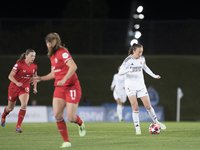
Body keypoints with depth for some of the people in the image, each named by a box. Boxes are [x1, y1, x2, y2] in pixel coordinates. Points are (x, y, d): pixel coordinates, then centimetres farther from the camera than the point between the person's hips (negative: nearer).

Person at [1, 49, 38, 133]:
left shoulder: (34, 66, -2)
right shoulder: (19, 64, -18)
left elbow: (35, 77, 18)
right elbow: (10, 76, -18)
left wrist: (35, 87, 8)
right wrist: (17, 83, -34)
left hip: (25, 88, 3)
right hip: (14, 87, -3)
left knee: (24, 105, -23)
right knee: (10, 108, 13)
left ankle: (18, 126, -18)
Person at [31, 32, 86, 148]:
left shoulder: (62, 52, -12)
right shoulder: (52, 56, 16)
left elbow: (73, 67, -24)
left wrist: (64, 79, -31)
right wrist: (41, 78, 20)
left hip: (71, 87, -8)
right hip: (59, 88, 8)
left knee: (71, 117, -10)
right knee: (57, 115, -9)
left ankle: (81, 124, 26)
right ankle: (66, 141, 0)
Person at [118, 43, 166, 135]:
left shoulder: (142, 59, 3)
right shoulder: (128, 60, -13)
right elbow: (120, 72, -17)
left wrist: (154, 76, 22)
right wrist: (129, 70, -35)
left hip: (141, 86, 4)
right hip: (130, 86, -4)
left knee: (148, 106, 2)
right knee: (135, 107, -11)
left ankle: (156, 122, 23)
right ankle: (137, 128, -4)